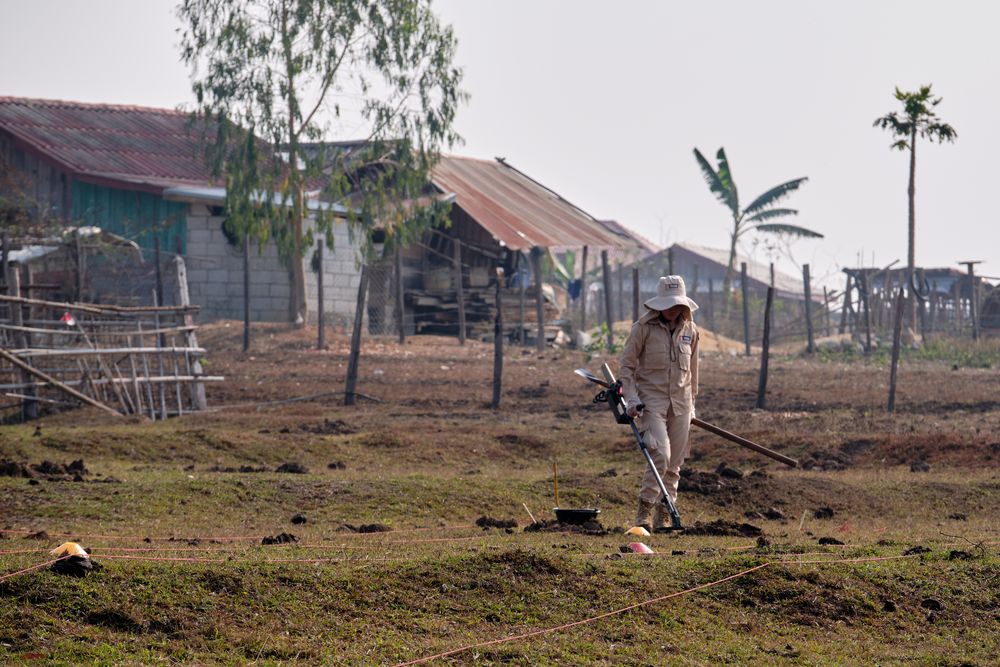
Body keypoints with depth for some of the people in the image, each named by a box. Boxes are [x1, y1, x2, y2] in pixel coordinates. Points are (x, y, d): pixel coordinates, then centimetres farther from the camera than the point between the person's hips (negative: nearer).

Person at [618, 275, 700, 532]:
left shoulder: (689, 330, 8)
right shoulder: (643, 327, -5)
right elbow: (626, 366, -1)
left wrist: (691, 403, 22)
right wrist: (631, 399, -10)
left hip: (680, 403, 5)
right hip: (651, 400, -5)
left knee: (674, 464, 4)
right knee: (660, 455, -19)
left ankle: (663, 515, 13)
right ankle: (645, 510, -9)